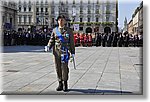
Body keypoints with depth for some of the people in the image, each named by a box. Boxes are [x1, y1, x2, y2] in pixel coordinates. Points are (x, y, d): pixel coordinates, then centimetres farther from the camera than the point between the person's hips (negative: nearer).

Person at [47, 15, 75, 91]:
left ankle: (65, 83, 3)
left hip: (65, 52, -3)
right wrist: (48, 46, -6)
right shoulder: (55, 30, 11)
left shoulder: (69, 30, 4)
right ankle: (60, 84, 17)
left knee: (64, 67, -11)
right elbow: (51, 40, 13)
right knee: (58, 68, 5)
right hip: (56, 52, 3)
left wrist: (72, 53, 1)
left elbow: (72, 42, 5)